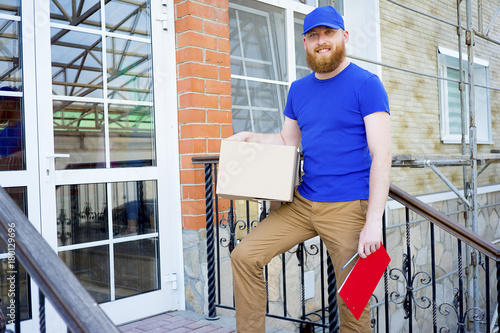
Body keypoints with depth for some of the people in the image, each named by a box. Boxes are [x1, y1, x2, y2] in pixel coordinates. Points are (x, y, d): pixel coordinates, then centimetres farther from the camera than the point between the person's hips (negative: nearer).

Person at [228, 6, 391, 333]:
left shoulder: (366, 84, -7)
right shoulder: (298, 89, 12)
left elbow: (382, 154, -14)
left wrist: (374, 221, -21)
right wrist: (250, 137, 4)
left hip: (348, 207, -5)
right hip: (303, 202, 6)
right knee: (245, 256, 0)